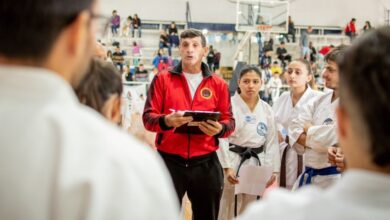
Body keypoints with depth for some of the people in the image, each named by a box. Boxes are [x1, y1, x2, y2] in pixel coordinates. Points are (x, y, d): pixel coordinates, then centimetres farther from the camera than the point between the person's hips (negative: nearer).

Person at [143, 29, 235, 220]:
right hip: (170, 161, -1)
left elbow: (229, 121, 7)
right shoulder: (162, 79, 4)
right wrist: (166, 121, -23)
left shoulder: (218, 84, 8)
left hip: (206, 163, 2)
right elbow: (148, 117, -2)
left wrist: (219, 129, -17)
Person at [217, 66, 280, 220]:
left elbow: (272, 142, 8)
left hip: (257, 164, 4)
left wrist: (273, 171, 3)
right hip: (234, 162, -4)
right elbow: (221, 138, -12)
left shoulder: (267, 110, 6)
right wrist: (227, 167, -17)